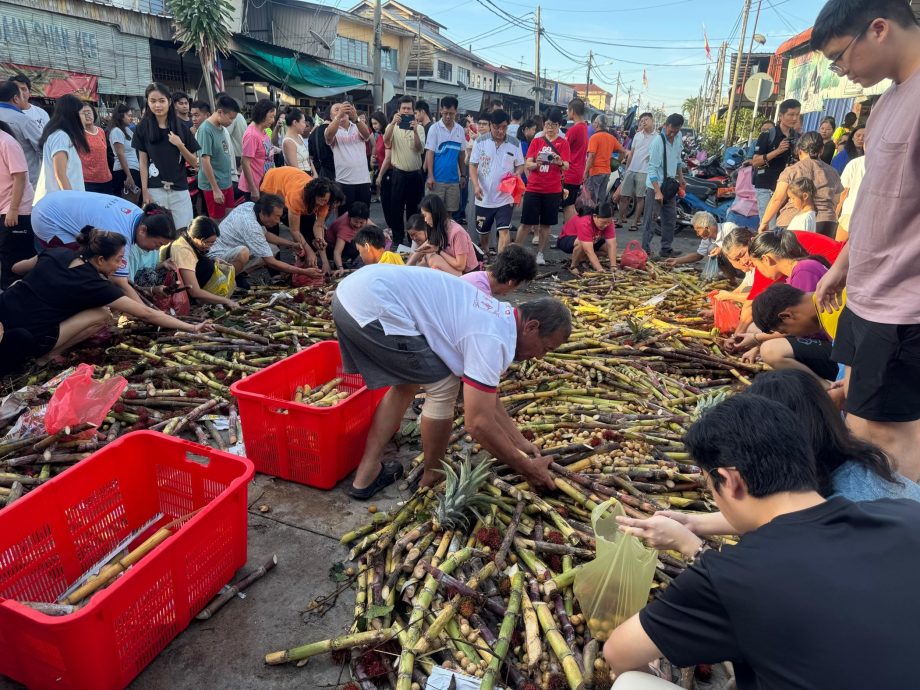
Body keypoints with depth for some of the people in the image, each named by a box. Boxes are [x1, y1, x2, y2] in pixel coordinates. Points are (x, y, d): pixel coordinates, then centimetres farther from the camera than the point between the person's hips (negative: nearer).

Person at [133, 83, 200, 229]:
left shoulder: (181, 127, 5)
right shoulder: (143, 128, 3)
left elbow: (194, 163, 5)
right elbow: (143, 162, 2)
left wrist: (179, 145, -10)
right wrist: (145, 191, -5)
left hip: (180, 191, 1)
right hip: (155, 190, -1)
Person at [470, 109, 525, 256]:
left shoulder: (514, 143, 0)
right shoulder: (481, 141, -3)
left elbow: (520, 165, 9)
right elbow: (473, 165, -2)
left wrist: (516, 174, -15)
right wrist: (476, 185, -17)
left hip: (505, 197, -1)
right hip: (484, 197, 1)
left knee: (504, 231, -11)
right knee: (483, 232, 16)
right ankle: (484, 257, 41)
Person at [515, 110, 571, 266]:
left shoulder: (563, 143, 1)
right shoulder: (536, 141, 5)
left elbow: (566, 166, -9)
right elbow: (527, 165, -2)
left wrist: (559, 162, -32)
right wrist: (536, 164, -24)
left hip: (553, 190, 0)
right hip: (533, 188, 0)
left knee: (546, 224, 6)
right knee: (527, 222, 1)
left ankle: (540, 254, 16)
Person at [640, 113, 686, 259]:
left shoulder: (678, 137, 4)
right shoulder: (657, 142, -19)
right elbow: (652, 168, -21)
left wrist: (680, 178, 17)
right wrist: (657, 191, -25)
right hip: (655, 186, -8)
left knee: (671, 219, 12)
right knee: (650, 219, -4)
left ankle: (666, 249, 22)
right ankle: (645, 250, 1)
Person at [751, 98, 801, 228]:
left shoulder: (798, 137, 11)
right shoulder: (767, 135, -5)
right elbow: (755, 162, -10)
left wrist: (815, 153, -1)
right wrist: (778, 151, -20)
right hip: (766, 188, -4)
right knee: (769, 227, -8)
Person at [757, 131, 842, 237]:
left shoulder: (791, 171, -1)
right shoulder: (833, 173, 11)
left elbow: (777, 200, -6)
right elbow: (837, 205, 14)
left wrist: (764, 222, 1)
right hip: (824, 227, 3)